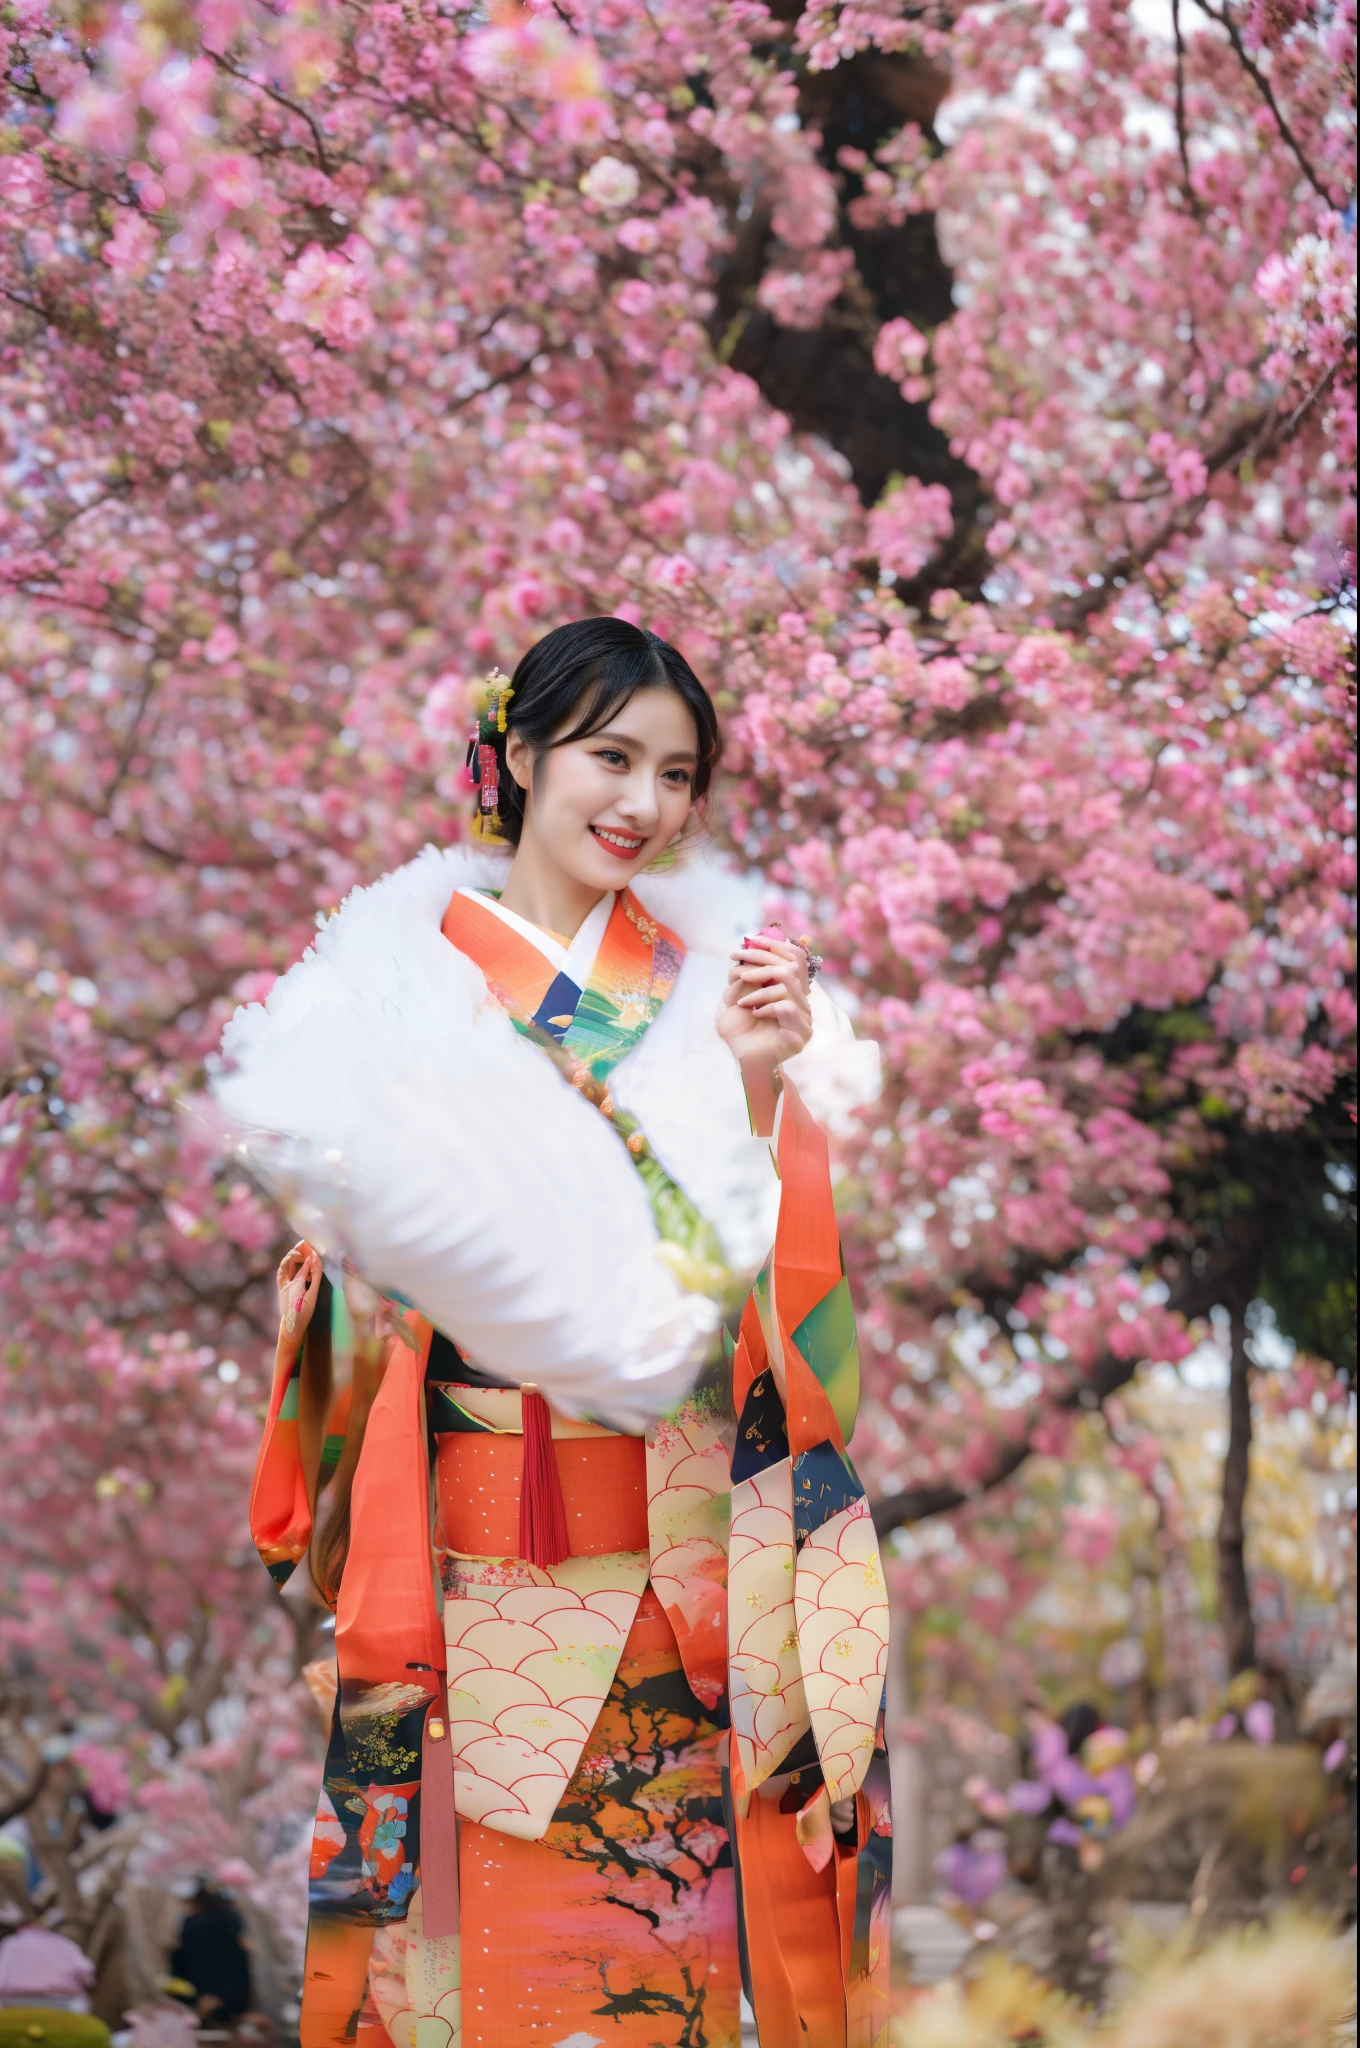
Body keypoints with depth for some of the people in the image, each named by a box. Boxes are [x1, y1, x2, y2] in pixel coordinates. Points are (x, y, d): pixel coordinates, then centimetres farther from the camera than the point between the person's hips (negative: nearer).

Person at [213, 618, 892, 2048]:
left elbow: (744, 1277, -1)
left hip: (682, 1542, 2)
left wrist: (758, 1080, -15)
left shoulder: (712, 977, 6)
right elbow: (365, 1260, -2)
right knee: (489, 1889, 2)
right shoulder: (398, 974, 1)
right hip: (478, 1541, -1)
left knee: (661, 1899, 5)